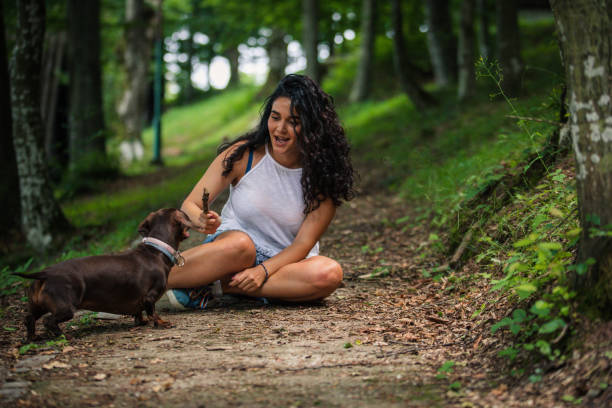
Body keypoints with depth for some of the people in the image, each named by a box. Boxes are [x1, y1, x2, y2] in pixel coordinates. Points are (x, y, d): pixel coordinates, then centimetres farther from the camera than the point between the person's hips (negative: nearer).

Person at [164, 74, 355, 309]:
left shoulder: (321, 174, -10)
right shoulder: (242, 155, -11)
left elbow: (303, 244, -14)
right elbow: (189, 206, -10)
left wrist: (263, 270, -31)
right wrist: (203, 220, -34)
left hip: (285, 262, 2)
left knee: (329, 273, -32)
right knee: (240, 245, -38)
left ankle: (219, 287, -27)